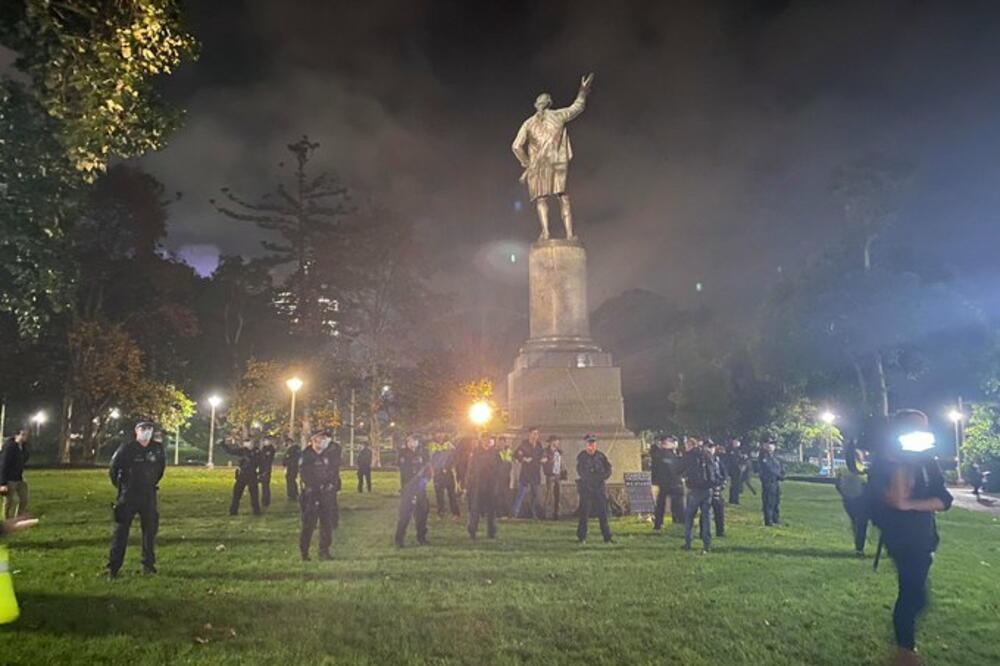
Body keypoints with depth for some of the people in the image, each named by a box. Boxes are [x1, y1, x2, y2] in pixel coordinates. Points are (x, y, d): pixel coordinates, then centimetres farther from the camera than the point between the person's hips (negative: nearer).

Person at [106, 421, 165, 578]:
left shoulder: (158, 448, 0)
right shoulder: (126, 448, -11)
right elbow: (113, 468, 1)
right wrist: (119, 485, 7)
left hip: (148, 496, 3)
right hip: (128, 496, -3)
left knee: (150, 530, 7)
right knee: (121, 531, 0)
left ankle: (148, 564, 19)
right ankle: (113, 566, 9)